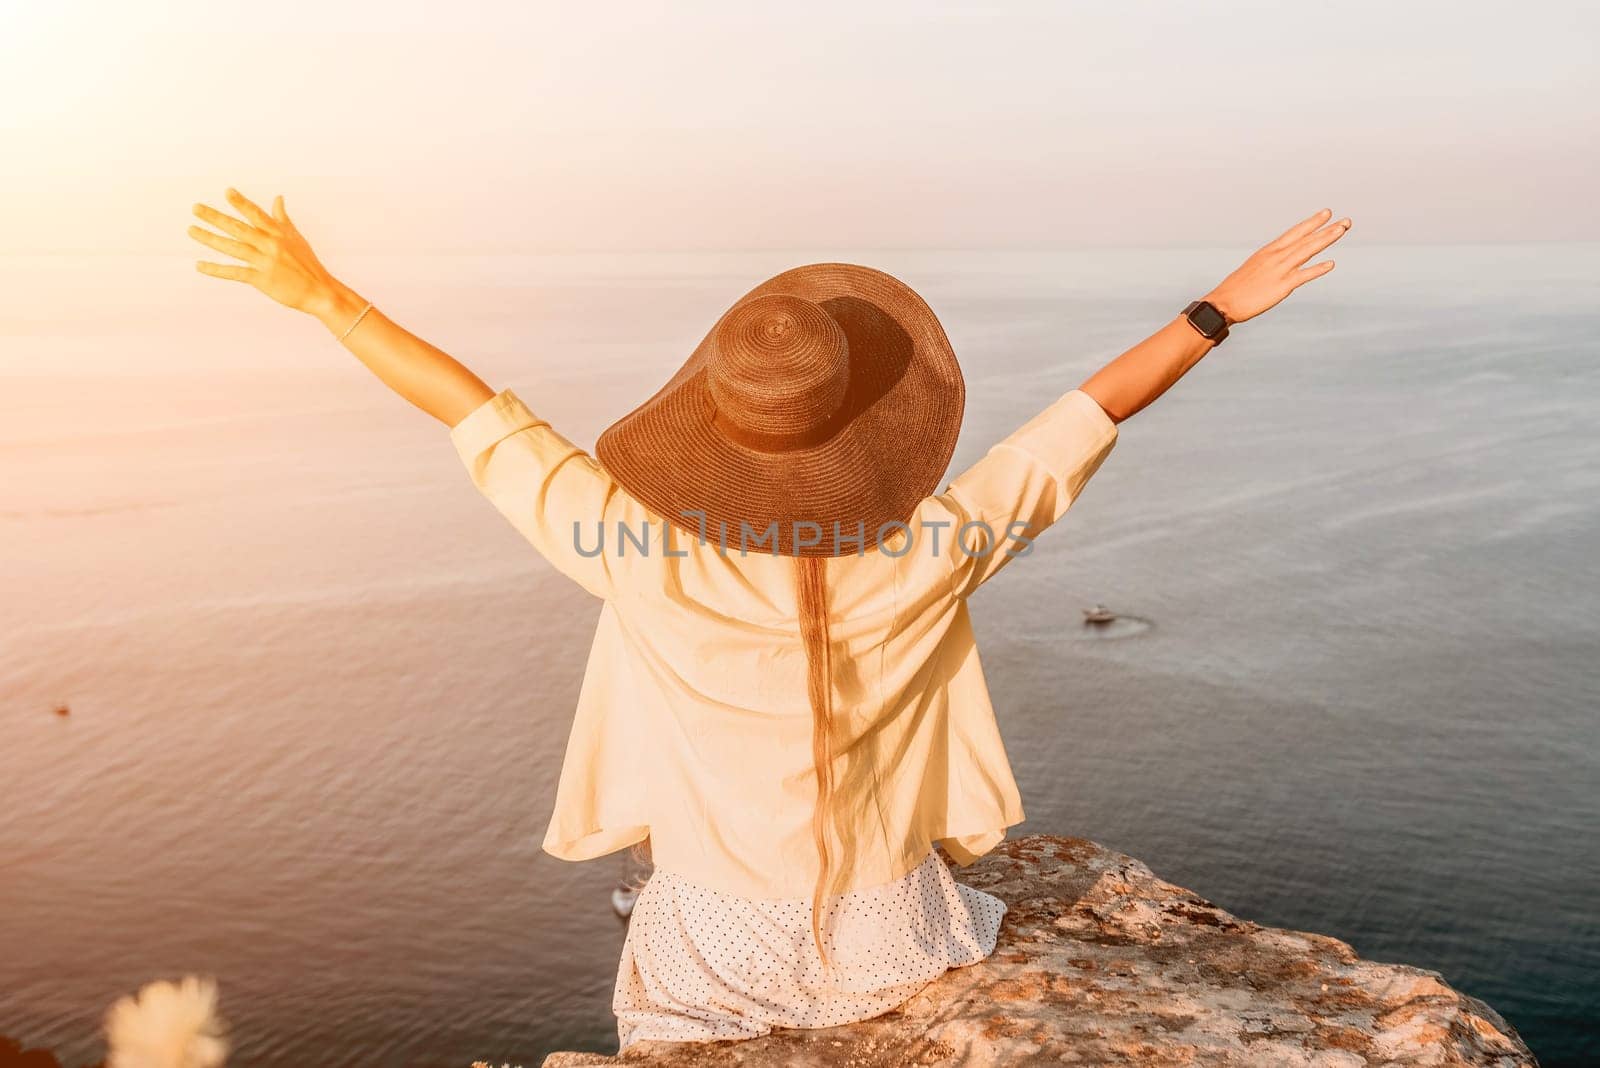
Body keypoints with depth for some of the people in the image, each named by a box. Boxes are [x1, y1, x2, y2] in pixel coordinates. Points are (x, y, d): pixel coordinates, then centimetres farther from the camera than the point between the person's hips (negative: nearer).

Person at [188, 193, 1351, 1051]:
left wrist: (321, 293, -6)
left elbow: (486, 421, -16)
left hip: (713, 952, 0)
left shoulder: (650, 558, -25)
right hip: (883, 946, 1)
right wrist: (1222, 307, -1)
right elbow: (1082, 420, -13)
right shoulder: (924, 556, -23)